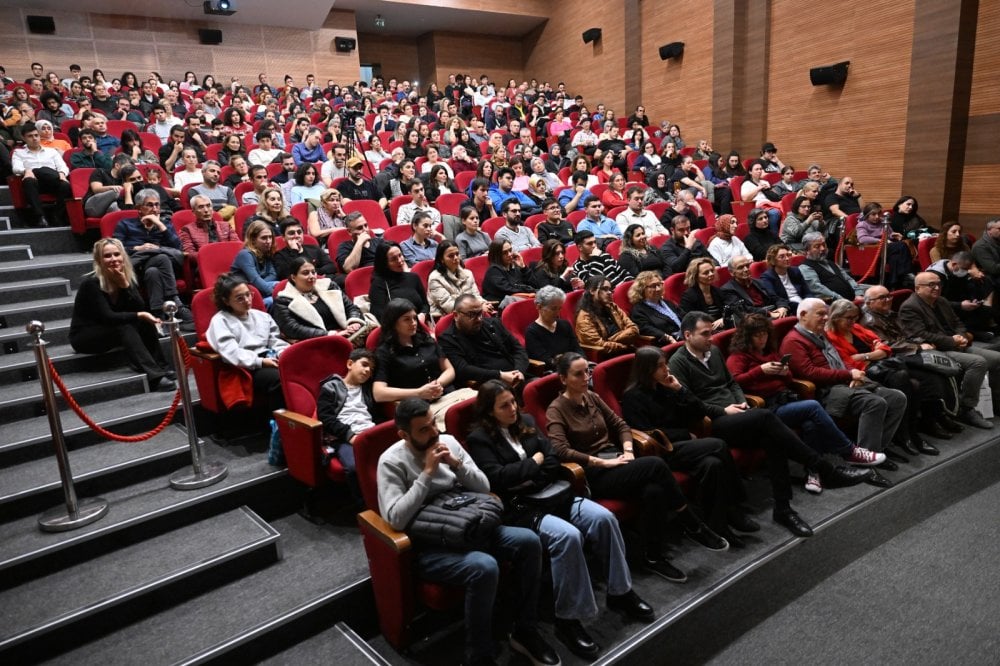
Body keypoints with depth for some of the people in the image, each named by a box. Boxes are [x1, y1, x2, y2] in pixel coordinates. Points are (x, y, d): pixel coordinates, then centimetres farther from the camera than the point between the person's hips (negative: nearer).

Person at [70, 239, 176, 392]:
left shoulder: (127, 278, -3)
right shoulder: (92, 283, -21)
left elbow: (141, 309, -13)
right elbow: (107, 317, -28)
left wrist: (125, 285, -22)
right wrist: (140, 315, -33)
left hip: (112, 331, 7)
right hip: (84, 337, -6)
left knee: (145, 324, -16)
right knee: (124, 328, -32)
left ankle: (162, 368, -16)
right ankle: (154, 377, -41)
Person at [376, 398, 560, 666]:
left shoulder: (448, 441, 4)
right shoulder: (391, 461, -12)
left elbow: (484, 487, 5)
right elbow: (396, 519, -23)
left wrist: (456, 464, -13)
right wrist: (427, 473, -23)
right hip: (427, 545, -6)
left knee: (529, 541, -12)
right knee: (484, 568, -32)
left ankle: (525, 631, 4)